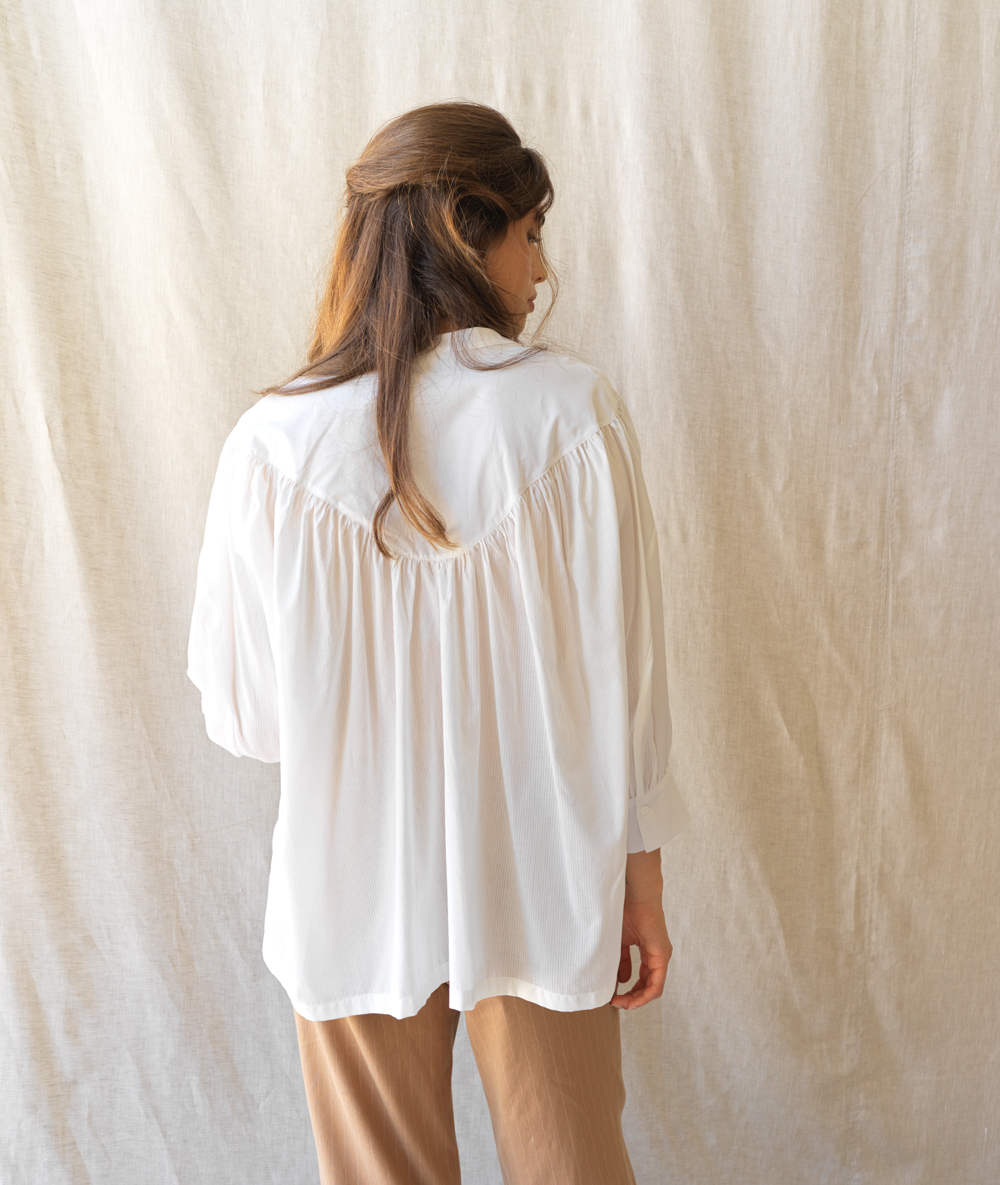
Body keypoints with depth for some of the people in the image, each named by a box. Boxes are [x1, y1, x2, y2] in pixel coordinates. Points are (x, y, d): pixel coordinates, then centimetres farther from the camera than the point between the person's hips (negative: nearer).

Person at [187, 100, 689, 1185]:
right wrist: (640, 872, 2)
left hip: (353, 889, 1)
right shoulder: (573, 413, -16)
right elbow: (625, 673, -12)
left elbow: (241, 711, -7)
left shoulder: (271, 443, -14)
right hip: (538, 888, 0)